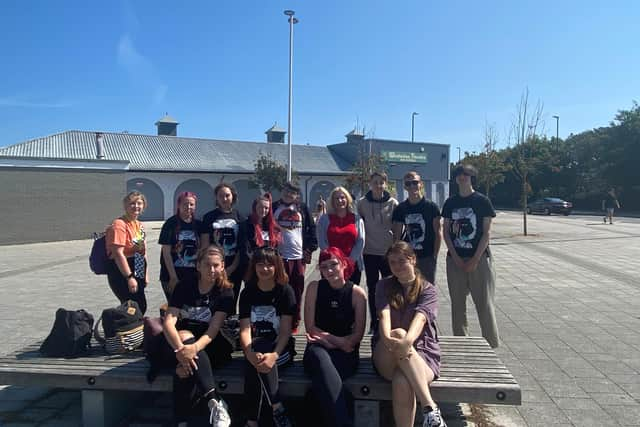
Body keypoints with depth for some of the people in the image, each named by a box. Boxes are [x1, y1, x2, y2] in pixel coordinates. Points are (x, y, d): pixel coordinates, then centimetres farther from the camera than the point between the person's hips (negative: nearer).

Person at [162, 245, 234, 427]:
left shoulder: (225, 292, -6)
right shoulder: (185, 286, -3)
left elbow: (213, 329, -16)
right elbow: (169, 321, -15)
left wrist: (195, 348, -37)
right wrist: (180, 349, -34)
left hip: (209, 346, -1)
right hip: (179, 342, 1)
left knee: (187, 368, -33)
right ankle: (215, 400, -39)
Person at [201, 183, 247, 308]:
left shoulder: (239, 217, 6)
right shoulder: (209, 217, 3)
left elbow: (243, 246, 4)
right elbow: (204, 245, 0)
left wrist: (233, 267, -4)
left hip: (235, 268, 2)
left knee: (232, 301, 7)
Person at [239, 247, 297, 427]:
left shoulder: (285, 291, -5)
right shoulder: (247, 292, 2)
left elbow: (285, 330, -13)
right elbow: (245, 329, -9)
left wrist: (274, 355, -31)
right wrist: (250, 354, -30)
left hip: (281, 349, -2)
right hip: (256, 348, 2)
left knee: (253, 366, -31)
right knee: (255, 361, -31)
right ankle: (277, 409, -22)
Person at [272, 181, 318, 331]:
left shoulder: (302, 208, 9)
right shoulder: (274, 208, 6)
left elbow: (311, 228, 11)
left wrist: (310, 248, 2)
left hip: (299, 256, 1)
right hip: (279, 256, -1)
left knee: (297, 292, 6)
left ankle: (294, 324, 18)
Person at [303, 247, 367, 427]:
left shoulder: (357, 293, -1)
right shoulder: (314, 287, 1)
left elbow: (358, 334, -1)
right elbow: (310, 327, -1)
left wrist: (327, 340, -12)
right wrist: (339, 341, -10)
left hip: (345, 354, -1)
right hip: (318, 349, 1)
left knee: (321, 380, -33)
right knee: (319, 357, -36)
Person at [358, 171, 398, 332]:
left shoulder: (392, 203, -3)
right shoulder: (362, 203, -1)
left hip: (388, 251, -1)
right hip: (369, 251, 1)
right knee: (372, 288, 10)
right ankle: (374, 322, 22)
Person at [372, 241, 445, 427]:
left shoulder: (428, 290, 2)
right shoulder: (384, 286, 7)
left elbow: (420, 318, -19)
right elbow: (384, 315, -12)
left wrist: (408, 341, -41)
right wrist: (388, 339, -35)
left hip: (421, 352, -2)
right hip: (387, 358, 2)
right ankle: (430, 408, -36)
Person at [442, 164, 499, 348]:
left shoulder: (482, 201, -1)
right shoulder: (450, 203, 8)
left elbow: (486, 232, -5)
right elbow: (446, 232, 6)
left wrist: (475, 259, -12)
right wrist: (456, 258, -5)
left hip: (479, 258, -3)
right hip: (455, 259, 3)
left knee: (484, 303, -1)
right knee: (457, 304, 8)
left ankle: (492, 345, 10)